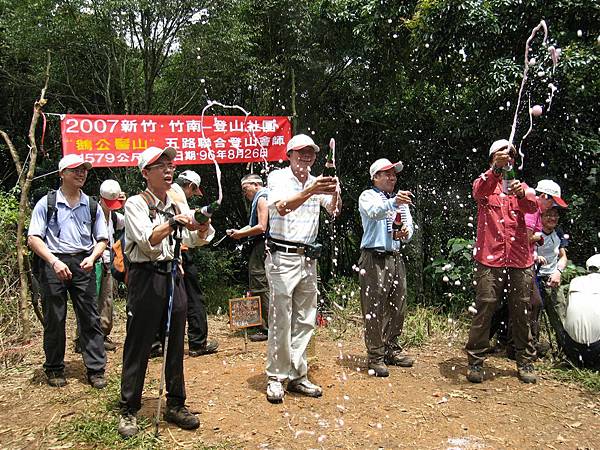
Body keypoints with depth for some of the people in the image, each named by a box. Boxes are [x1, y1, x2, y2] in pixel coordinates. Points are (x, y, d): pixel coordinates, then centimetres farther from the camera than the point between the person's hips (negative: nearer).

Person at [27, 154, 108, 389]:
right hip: (53, 264, -2)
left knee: (90, 318, 1)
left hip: (83, 264, 2)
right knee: (54, 319, 6)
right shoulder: (46, 203, 2)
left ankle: (96, 370, 7)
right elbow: (34, 238, -2)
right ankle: (54, 370, 22)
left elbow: (102, 239, 13)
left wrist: (92, 257, -7)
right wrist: (54, 262, -15)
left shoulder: (92, 206, 10)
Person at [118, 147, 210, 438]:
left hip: (173, 276, 6)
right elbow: (147, 242, -18)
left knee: (176, 344, 10)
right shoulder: (136, 204, -5)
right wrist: (172, 223, -29)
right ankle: (128, 410, 16)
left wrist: (202, 227, -12)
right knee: (138, 346, 2)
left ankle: (175, 405, 23)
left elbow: (193, 239, 9)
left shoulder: (176, 204, 12)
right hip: (146, 276, -6)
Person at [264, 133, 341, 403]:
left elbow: (335, 212, -1)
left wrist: (334, 194, -22)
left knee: (305, 320, 9)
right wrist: (310, 191, -35)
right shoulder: (278, 178, -3)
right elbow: (281, 208, -22)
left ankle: (298, 376, 19)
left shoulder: (317, 182, 11)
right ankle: (276, 378, 10)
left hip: (308, 258, 5)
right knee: (281, 320, -2)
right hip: (283, 257, -5)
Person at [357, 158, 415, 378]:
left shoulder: (401, 199, 20)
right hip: (374, 258, -6)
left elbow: (410, 226, 12)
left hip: (396, 258, 7)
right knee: (374, 309, -4)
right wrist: (393, 203, -42)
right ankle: (376, 357, 4)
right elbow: (375, 212, -23)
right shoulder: (367, 196, 0)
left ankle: (392, 349, 27)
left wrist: (406, 233, -11)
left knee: (397, 307, 12)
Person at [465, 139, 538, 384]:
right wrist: (496, 169, -36)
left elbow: (532, 207, -6)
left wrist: (521, 194, -29)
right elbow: (478, 191, -19)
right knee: (484, 310, -4)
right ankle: (475, 362, 7)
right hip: (490, 258, -3)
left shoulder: (520, 186, 15)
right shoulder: (485, 183, 8)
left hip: (520, 260, 3)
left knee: (521, 313, 9)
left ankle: (525, 362, 22)